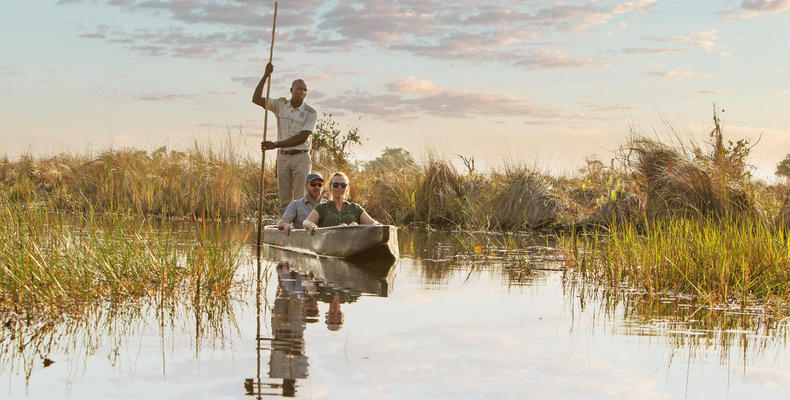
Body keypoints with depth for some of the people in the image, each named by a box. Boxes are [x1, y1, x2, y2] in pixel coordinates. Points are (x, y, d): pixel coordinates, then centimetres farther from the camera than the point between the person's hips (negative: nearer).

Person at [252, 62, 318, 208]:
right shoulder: (281, 105, 7)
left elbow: (302, 138, -14)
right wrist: (265, 76, -6)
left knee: (301, 200, -8)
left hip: (301, 158, -3)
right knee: (284, 200, 4)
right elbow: (256, 99, 4)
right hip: (283, 157, 3)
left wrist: (276, 145, -20)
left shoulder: (310, 113, -6)